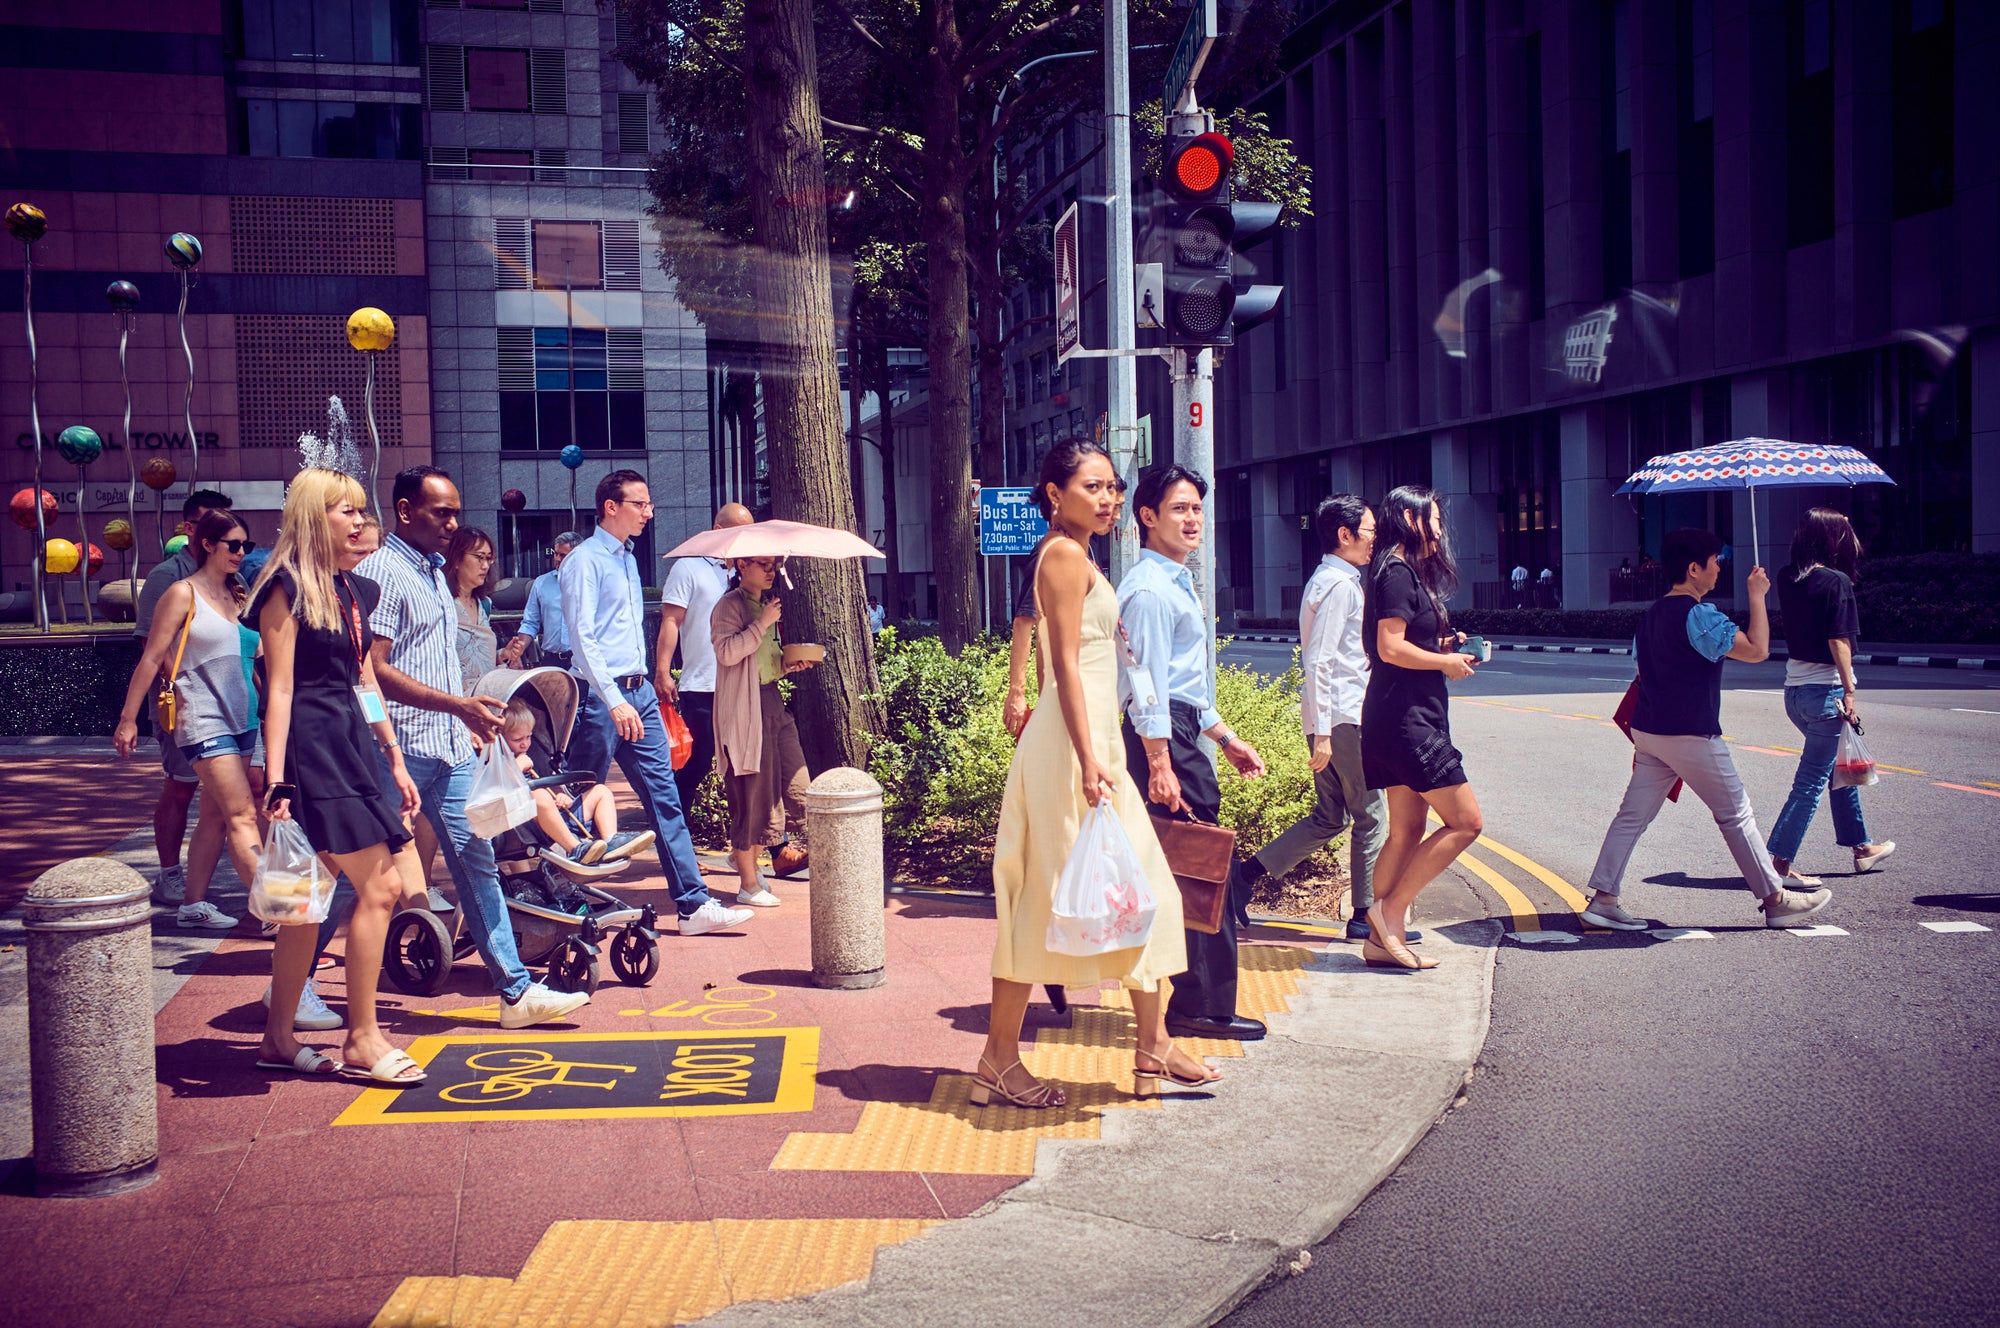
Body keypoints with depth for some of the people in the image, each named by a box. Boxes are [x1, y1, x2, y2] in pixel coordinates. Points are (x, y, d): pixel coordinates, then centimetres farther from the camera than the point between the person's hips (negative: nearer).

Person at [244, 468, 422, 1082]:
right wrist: (276, 781, -17)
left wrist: (395, 761, 19)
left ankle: (279, 1037, 18)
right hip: (312, 749, -8)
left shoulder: (353, 589, 17)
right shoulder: (286, 589, -7)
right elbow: (280, 690, -12)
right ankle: (363, 1043, 1)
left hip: (353, 745, 8)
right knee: (376, 888, -8)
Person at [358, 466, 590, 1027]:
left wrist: (467, 722, 21)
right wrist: (458, 705, -22)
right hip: (400, 749, -8)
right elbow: (374, 669, -19)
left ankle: (516, 991, 8)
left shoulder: (434, 571, 17)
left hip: (450, 749, 8)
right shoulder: (382, 571, -11)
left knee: (477, 865, 6)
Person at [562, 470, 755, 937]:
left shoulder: (628, 559, 16)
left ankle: (693, 904, 3)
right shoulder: (585, 561, -10)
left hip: (639, 692, 8)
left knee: (664, 796, 3)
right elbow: (582, 637, -17)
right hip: (601, 695, -8)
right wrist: (615, 702, -24)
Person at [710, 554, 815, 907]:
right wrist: (763, 623, -18)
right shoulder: (730, 605, -5)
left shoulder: (766, 606, 22)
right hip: (745, 709, -9)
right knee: (752, 794, -5)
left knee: (796, 788, 2)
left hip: (774, 703, 9)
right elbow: (727, 652, -20)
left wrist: (790, 663, 11)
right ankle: (749, 885, 4)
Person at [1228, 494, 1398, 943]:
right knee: (1370, 816, 1)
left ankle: (1248, 872, 10)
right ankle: (1367, 915, 9)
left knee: (1329, 817, 13)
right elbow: (1320, 662, -20)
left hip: (1328, 719, 10)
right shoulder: (1340, 584, -14)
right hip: (1344, 718, -10)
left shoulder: (1326, 581, 17)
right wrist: (1323, 733, -22)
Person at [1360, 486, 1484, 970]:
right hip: (1406, 718, -11)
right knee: (1465, 822, -7)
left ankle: (1382, 938, 12)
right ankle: (1391, 910, -3)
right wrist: (1447, 662, -9)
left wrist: (1444, 646, 8)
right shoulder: (1399, 572, -13)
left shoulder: (1407, 572, 19)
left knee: (1407, 830, 11)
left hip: (1403, 718, 11)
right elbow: (1391, 647, -21)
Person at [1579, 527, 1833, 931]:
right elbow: (1756, 649, -19)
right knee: (1735, 815, 5)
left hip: (1649, 731, 8)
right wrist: (1757, 596, -8)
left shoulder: (1652, 614, 12)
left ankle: (1603, 899, 3)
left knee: (1632, 815, 6)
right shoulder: (1698, 615, -16)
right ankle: (1776, 900, 15)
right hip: (1690, 735, -8)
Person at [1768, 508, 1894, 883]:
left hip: (1794, 690, 8)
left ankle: (1861, 848, 33)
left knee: (1841, 767, 22)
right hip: (1825, 691, -8)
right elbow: (1838, 642, -18)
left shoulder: (1787, 578, 4)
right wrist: (1849, 692, -15)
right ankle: (1777, 862, -4)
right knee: (1811, 780, -3)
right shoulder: (1836, 582, -14)